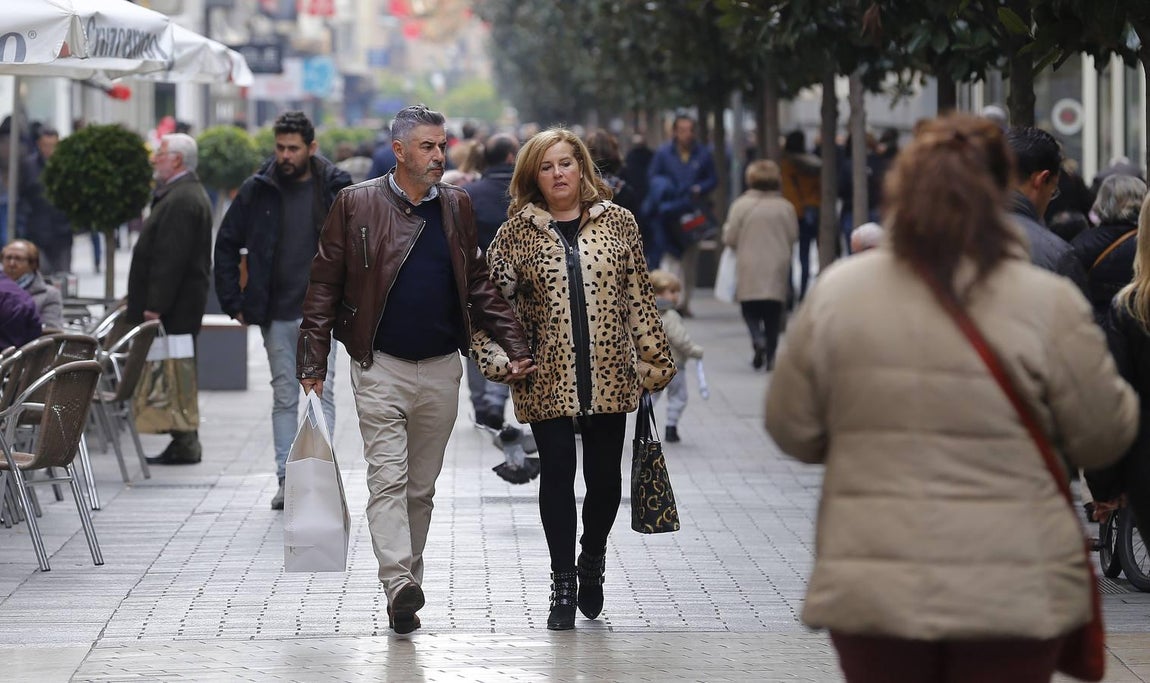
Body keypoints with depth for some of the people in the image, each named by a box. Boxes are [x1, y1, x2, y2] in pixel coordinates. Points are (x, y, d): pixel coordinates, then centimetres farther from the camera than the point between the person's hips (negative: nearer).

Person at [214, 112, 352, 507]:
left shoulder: (336, 189, -2)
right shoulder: (257, 191, 1)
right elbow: (227, 245, 9)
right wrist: (233, 301, 4)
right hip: (275, 314, 2)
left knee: (321, 391, -6)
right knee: (284, 396, 7)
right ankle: (287, 478, 12)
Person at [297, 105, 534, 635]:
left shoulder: (456, 207, 9)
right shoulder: (356, 205, -2)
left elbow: (478, 284, 15)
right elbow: (324, 287, 0)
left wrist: (515, 345, 5)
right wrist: (313, 363, -4)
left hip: (441, 370, 4)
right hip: (380, 367, -4)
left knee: (421, 486, 9)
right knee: (388, 477, -13)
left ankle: (408, 588, 16)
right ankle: (398, 585, -23)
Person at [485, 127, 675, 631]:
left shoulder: (618, 222, 5)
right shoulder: (519, 229, 2)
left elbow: (638, 297, 7)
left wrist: (653, 358, 5)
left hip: (609, 375, 1)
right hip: (548, 378, -1)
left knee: (605, 478, 5)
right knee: (557, 475, -2)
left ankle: (592, 561, 31)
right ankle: (563, 585, 8)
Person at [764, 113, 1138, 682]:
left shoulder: (837, 291, -3)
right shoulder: (1048, 304, -10)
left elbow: (792, 432, 6)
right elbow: (1102, 439, -1)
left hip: (874, 587, 2)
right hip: (1012, 593, -2)